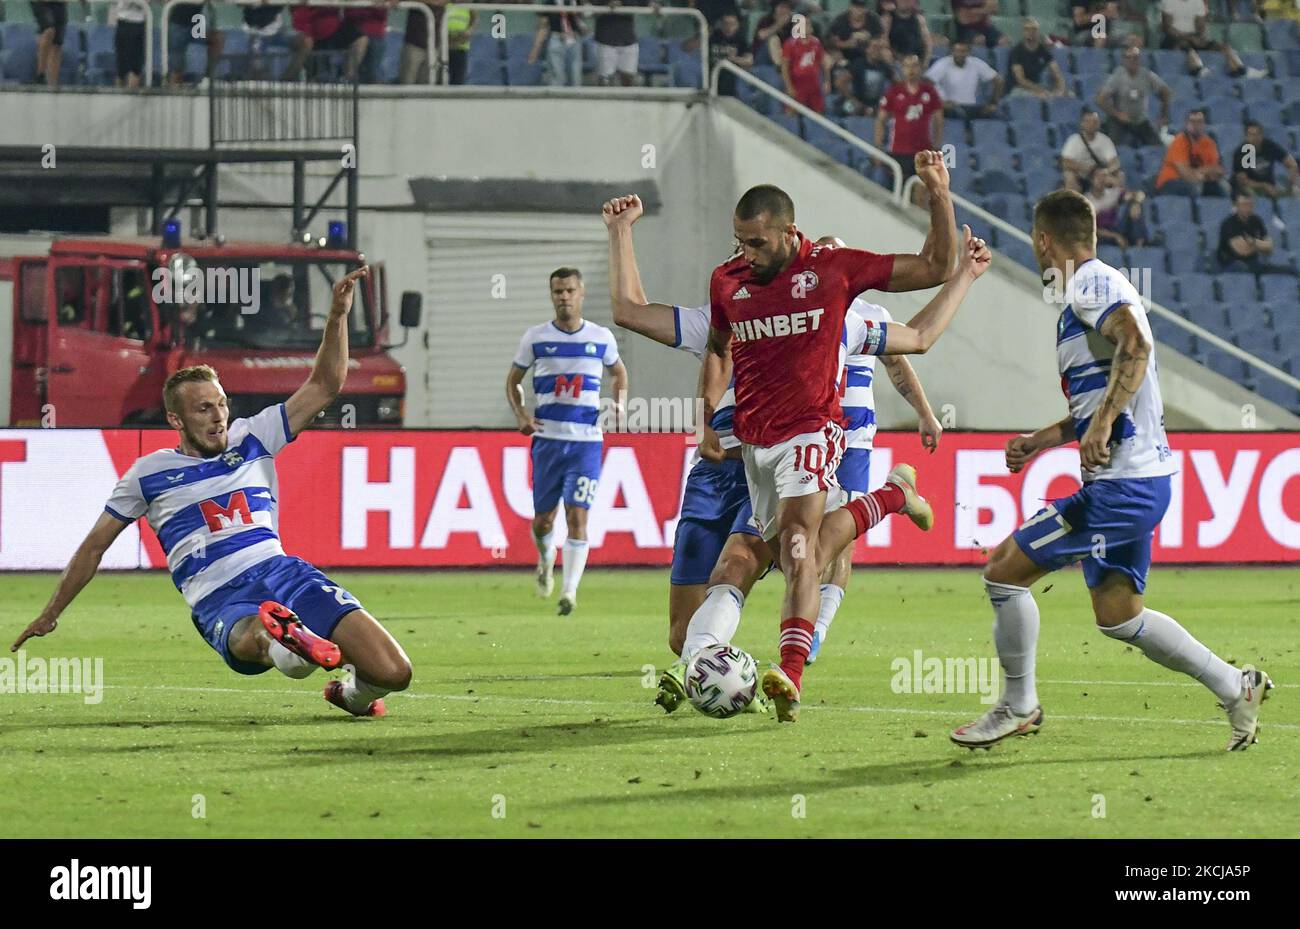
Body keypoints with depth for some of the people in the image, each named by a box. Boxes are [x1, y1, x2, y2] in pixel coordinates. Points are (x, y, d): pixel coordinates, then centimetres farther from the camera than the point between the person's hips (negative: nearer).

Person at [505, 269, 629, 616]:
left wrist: (619, 401, 2)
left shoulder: (602, 338, 4)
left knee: (577, 516, -12)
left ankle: (569, 590, -11)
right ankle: (546, 557, 39)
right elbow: (513, 379, 14)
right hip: (547, 438, 1)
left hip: (586, 440, -1)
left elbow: (619, 372, 22)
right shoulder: (536, 337, 3)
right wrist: (520, 414, -3)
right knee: (543, 519, 6)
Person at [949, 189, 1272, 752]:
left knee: (1006, 570, -6)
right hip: (1138, 475, 10)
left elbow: (1136, 343, -29)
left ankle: (1017, 708, 6)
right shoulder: (1091, 288, 21)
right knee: (1118, 618, 14)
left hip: (1123, 483, -10)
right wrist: (1041, 440, 29)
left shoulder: (1092, 284, -10)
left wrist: (1101, 426, -33)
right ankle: (1236, 687, 17)